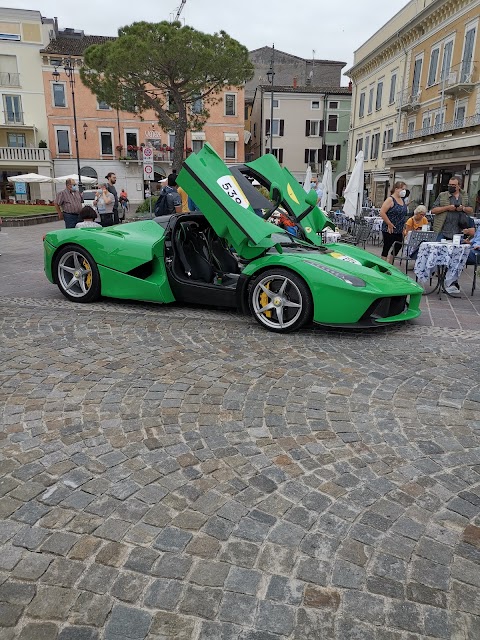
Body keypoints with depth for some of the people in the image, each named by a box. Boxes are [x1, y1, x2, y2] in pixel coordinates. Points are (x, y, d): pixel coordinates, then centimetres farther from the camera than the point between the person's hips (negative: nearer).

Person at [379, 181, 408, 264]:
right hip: (389, 230, -8)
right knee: (387, 248, -1)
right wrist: (389, 225, -18)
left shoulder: (402, 200, 14)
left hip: (399, 231, 8)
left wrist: (403, 228, 17)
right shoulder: (390, 199, -11)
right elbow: (382, 213, -20)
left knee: (397, 248, 11)